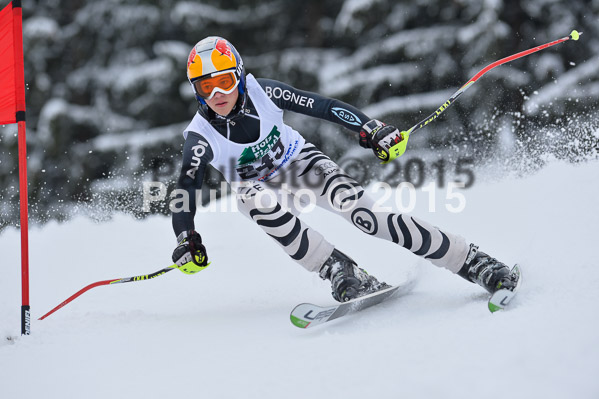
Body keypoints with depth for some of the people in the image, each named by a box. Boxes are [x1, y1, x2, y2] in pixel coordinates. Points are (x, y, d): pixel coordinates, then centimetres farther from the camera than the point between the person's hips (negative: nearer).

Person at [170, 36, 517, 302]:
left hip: (300, 161, 0)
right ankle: (345, 275, -34)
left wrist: (372, 129, -25)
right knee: (256, 200, -37)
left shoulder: (263, 93, -23)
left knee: (361, 210, -25)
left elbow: (322, 107, -19)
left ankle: (473, 262, -24)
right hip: (260, 184, 0)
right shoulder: (200, 136, -24)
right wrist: (186, 242, -34)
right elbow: (186, 189, -22)